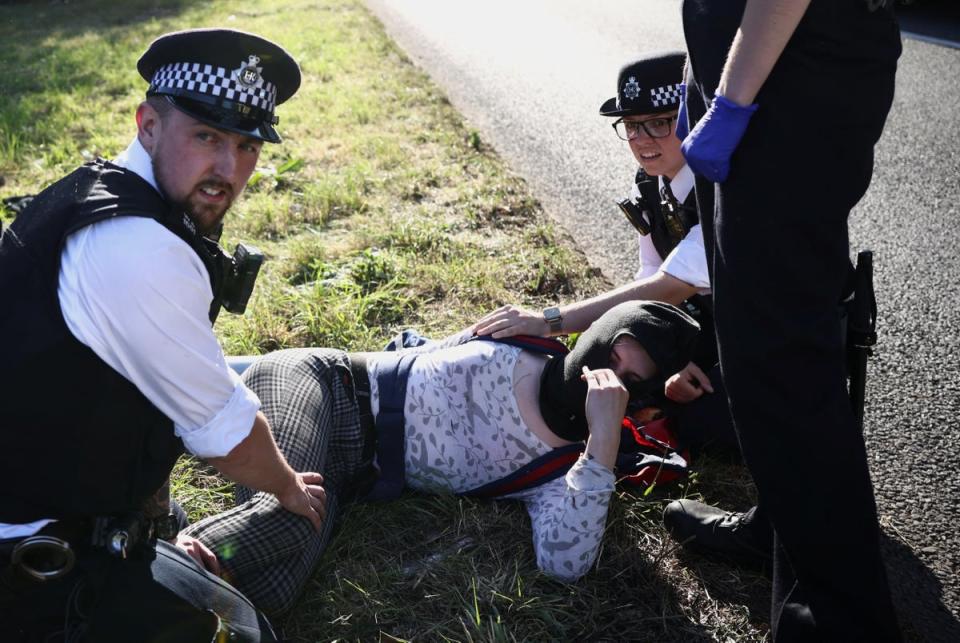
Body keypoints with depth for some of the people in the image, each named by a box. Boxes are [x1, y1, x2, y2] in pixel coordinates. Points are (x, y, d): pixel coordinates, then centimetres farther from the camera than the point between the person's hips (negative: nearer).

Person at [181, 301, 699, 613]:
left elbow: (563, 563, -23)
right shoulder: (518, 342, -2)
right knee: (287, 515, -36)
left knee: (270, 588, -30)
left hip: (344, 469, 1)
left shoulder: (568, 469, -2)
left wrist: (605, 440, -27)